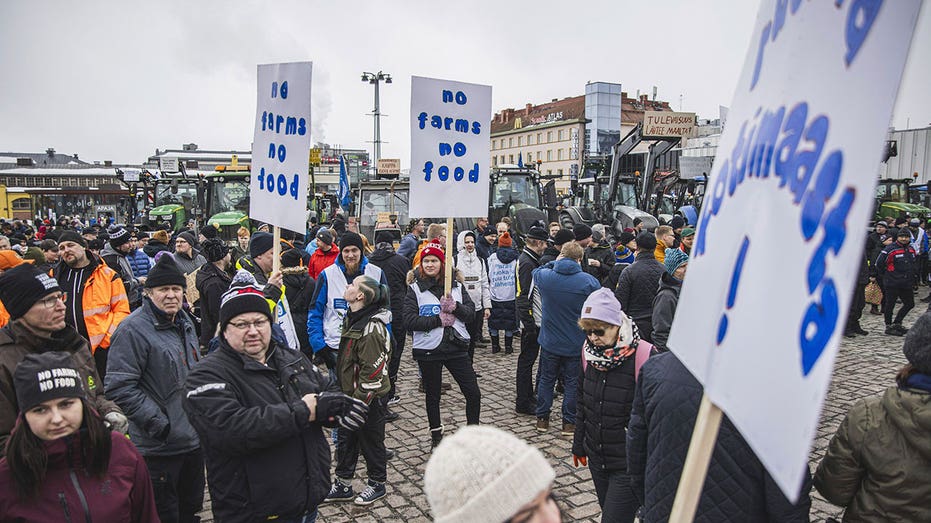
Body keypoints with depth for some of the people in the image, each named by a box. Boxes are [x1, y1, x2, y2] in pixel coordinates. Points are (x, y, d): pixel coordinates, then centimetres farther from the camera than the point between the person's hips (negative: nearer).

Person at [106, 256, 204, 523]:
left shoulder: (184, 322, 8)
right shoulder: (134, 329, -17)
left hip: (193, 440, 8)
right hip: (159, 448, -7)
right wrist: (159, 424, -20)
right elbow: (119, 387, -21)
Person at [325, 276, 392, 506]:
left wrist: (359, 401, -21)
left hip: (369, 398, -9)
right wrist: (348, 397, 19)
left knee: (371, 440, 9)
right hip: (351, 393, 9)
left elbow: (372, 370, -25)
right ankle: (343, 485, 33)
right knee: (346, 439, 18)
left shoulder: (371, 328, -26)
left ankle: (377, 484, 29)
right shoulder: (351, 319, 5)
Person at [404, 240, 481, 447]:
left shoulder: (456, 285, 5)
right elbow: (409, 320, -13)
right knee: (432, 395, 14)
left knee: (473, 393, 1)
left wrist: (455, 307, -20)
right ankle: (436, 434, 32)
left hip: (456, 346, 2)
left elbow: (470, 312, 0)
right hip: (428, 349, -2)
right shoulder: (415, 288, -4)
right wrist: (439, 319, -17)